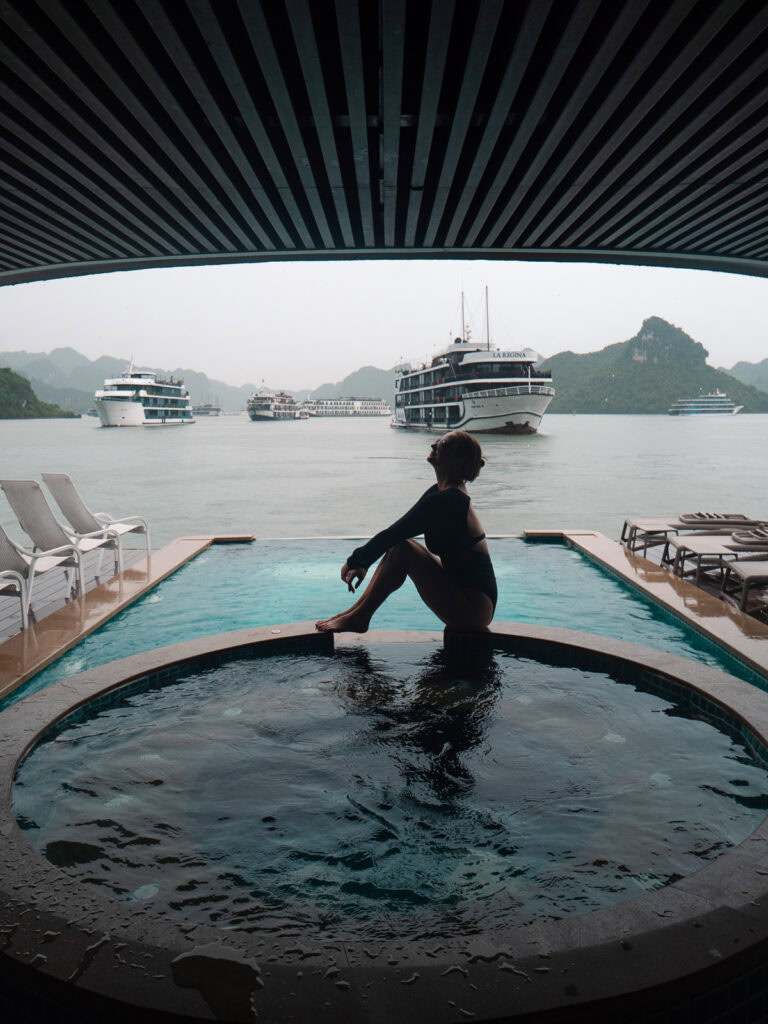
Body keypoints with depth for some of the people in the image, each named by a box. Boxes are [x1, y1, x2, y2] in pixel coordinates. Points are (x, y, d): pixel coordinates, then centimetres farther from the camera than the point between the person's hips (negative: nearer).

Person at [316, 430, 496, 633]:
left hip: (473, 609, -9)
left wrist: (354, 561, -6)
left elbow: (391, 535, -18)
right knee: (399, 544, 4)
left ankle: (358, 618, -7)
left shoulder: (443, 501, -21)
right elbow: (395, 534, 14)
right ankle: (358, 609, 6)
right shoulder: (440, 492, 9)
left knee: (402, 549, -18)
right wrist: (363, 563, 9)